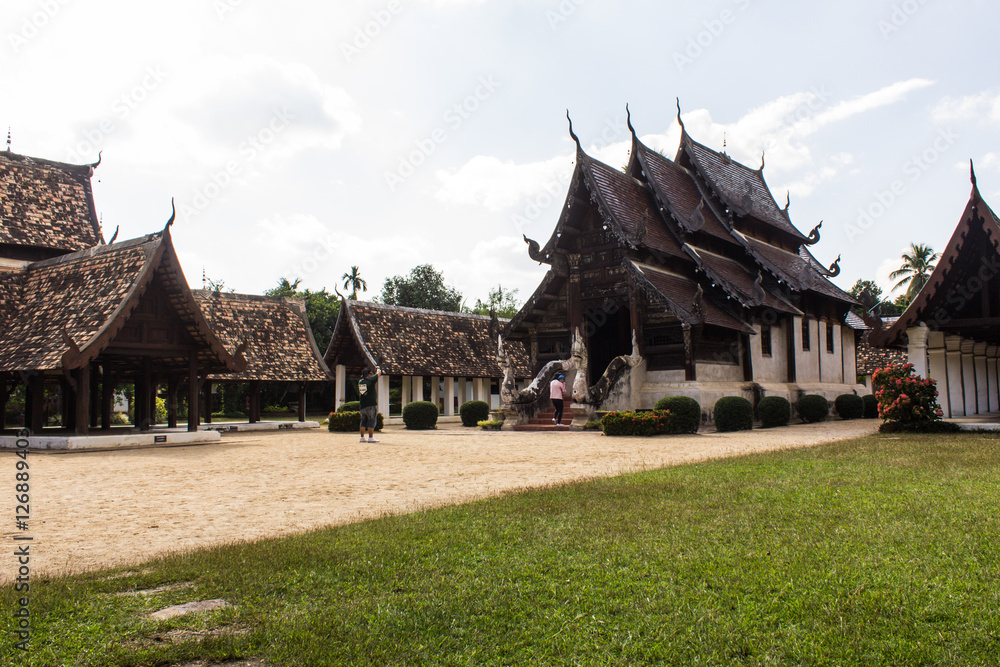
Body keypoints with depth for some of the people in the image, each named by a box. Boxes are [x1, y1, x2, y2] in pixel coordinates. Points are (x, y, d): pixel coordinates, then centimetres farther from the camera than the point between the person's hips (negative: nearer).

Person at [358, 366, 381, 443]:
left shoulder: (360, 382, 7)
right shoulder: (370, 380, -11)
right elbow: (378, 373, 3)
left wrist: (374, 371, 36)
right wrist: (378, 369, 26)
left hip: (362, 405, 7)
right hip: (371, 405, -7)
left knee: (363, 421, 13)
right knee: (372, 421, -1)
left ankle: (362, 437, 15)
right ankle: (371, 437, -1)